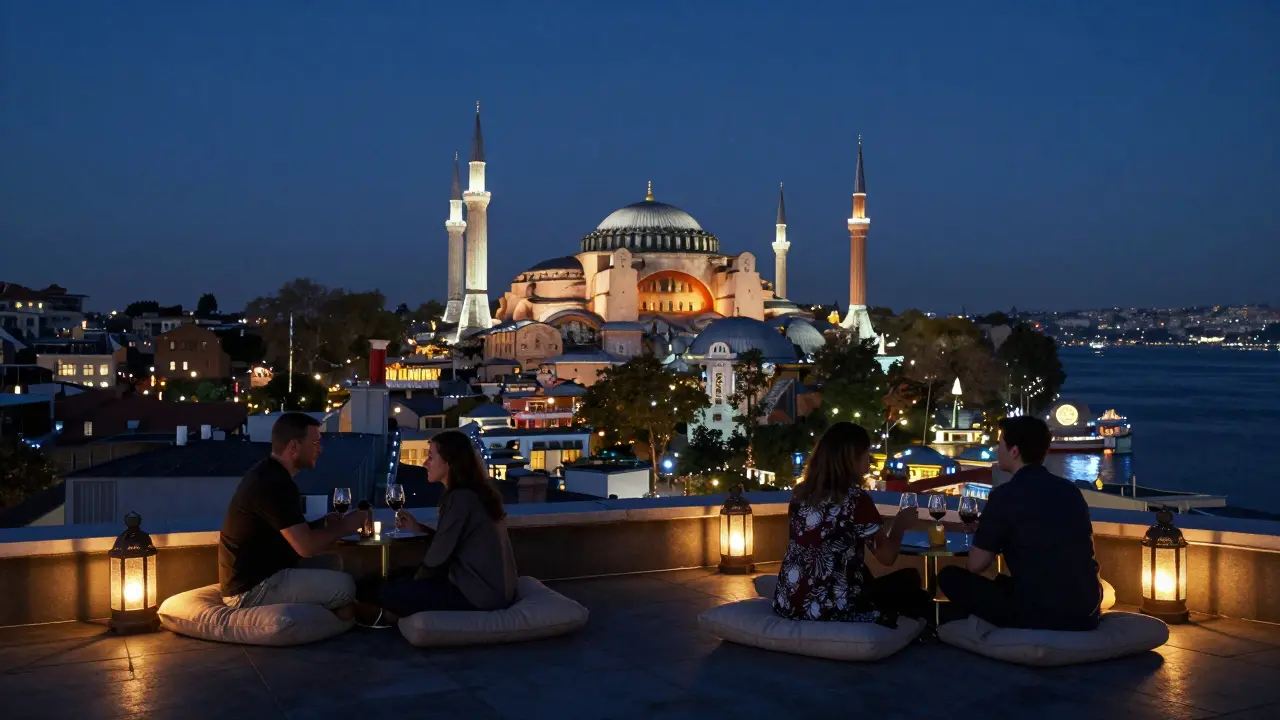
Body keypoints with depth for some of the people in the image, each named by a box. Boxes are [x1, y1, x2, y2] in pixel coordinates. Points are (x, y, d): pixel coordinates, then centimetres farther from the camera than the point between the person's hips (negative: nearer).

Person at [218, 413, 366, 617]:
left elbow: (295, 534, 18)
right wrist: (344, 527, -8)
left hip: (260, 573, 11)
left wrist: (324, 524, 3)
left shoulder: (269, 474, 10)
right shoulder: (274, 483, -22)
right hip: (251, 588, -11)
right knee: (344, 585, -15)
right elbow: (306, 546, -24)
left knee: (332, 562, 17)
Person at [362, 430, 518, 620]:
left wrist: (414, 583, 3)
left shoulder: (460, 498, -18)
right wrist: (418, 528, 14)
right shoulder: (473, 493, 11)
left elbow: (439, 555, -14)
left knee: (385, 591, -6)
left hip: (479, 592, -10)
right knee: (399, 578, 20)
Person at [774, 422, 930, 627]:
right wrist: (899, 526, 11)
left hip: (788, 604, 7)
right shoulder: (856, 500, -13)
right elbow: (887, 556, -8)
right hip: (832, 608, -7)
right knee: (909, 579, 13)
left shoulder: (800, 493, 6)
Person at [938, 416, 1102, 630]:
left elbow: (976, 565, -5)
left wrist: (984, 535, 18)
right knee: (1003, 582, 33)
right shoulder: (1070, 489, 10)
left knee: (951, 577, 9)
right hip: (1087, 613, 7)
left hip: (1038, 616, -7)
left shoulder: (1006, 495, -10)